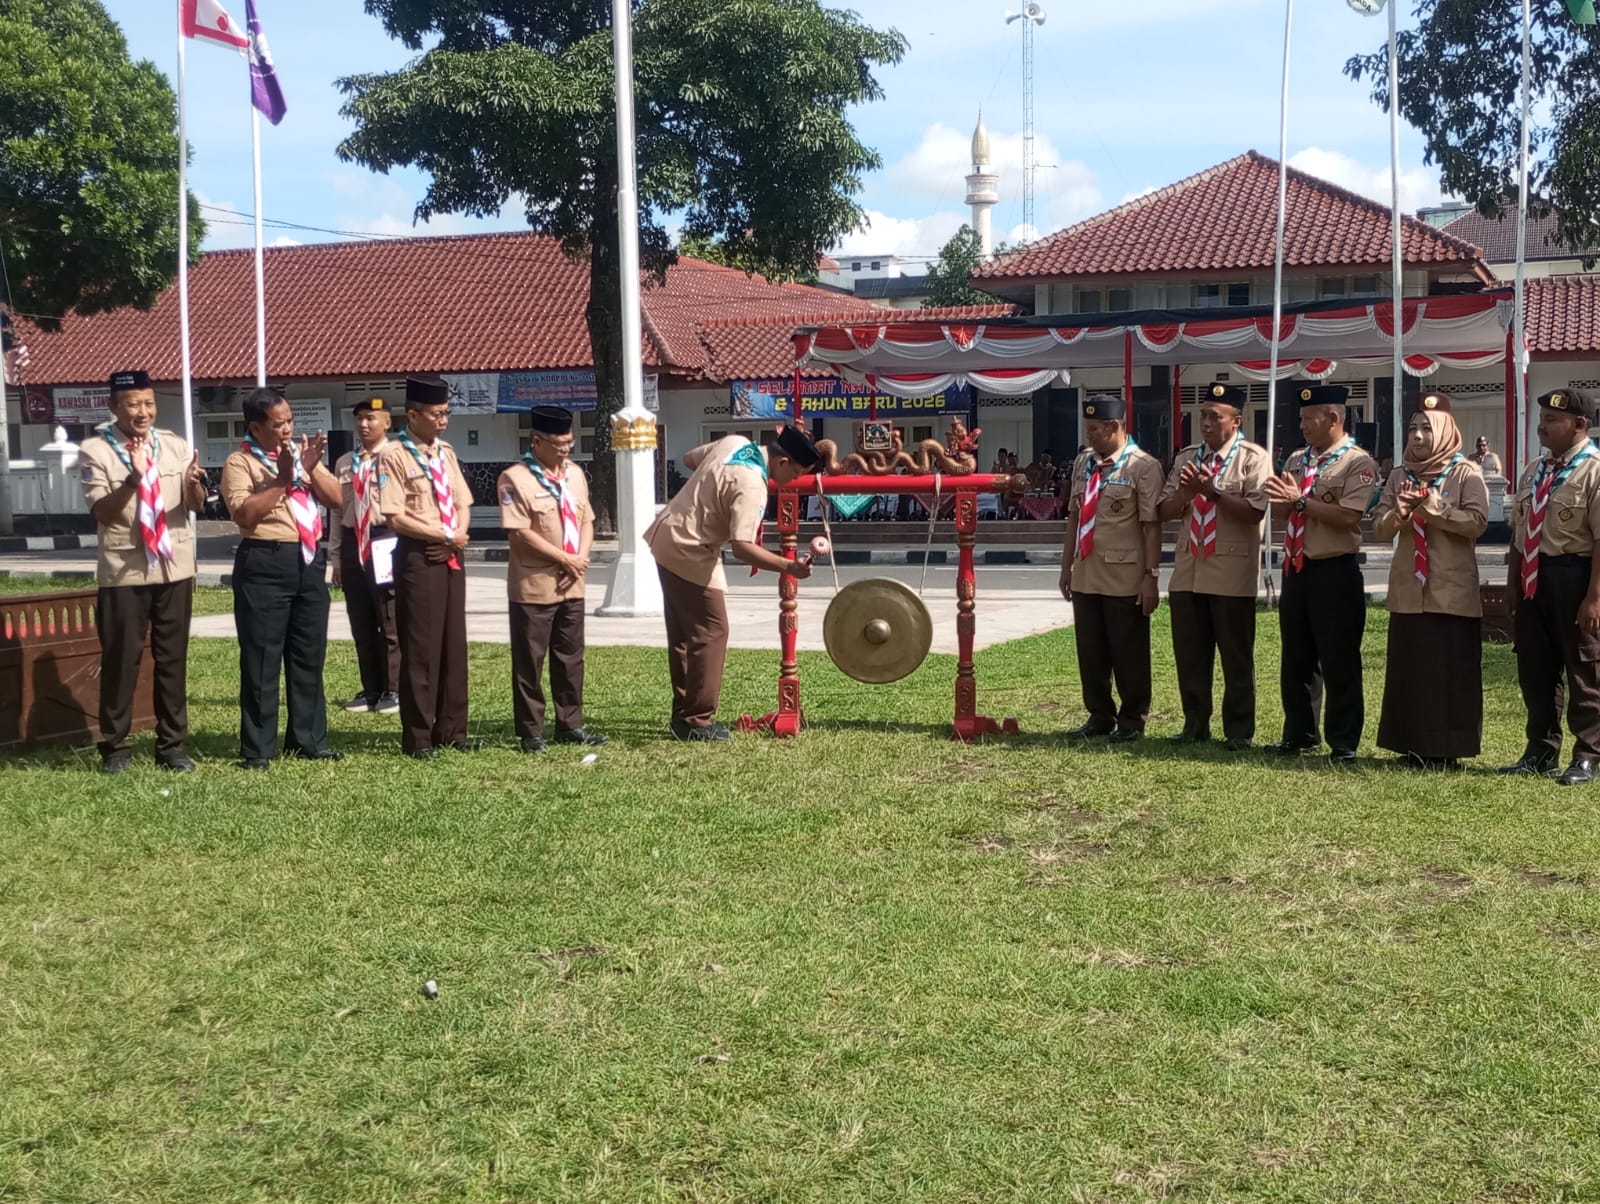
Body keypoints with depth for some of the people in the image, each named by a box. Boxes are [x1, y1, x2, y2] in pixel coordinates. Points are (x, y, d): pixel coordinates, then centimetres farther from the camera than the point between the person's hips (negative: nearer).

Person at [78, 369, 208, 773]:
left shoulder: (174, 445, 5)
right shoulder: (95, 450, -5)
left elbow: (196, 505, 3)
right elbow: (101, 512, -12)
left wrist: (193, 482, -20)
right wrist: (133, 479, -28)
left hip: (174, 567, 3)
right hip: (123, 571, -3)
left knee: (173, 659, 8)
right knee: (121, 660, 3)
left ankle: (172, 744, 16)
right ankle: (115, 746, 14)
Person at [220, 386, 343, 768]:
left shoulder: (302, 453, 14)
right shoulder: (239, 462, -3)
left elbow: (336, 499, 7)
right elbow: (244, 512, -16)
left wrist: (311, 467, -7)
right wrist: (282, 478, -17)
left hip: (310, 560, 6)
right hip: (265, 563, -6)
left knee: (309, 655, 10)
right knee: (261, 659, -2)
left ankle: (308, 739, 19)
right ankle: (257, 747, 5)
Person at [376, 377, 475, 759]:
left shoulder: (446, 453, 12)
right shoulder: (394, 456, -10)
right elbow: (395, 517, -17)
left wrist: (460, 535, -7)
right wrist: (446, 535, -14)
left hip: (452, 556, 7)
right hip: (418, 556, -7)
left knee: (454, 643, 9)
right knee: (420, 647, -3)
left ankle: (451, 731, 17)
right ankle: (418, 737, 5)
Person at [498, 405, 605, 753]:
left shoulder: (575, 474, 10)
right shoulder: (515, 478, -12)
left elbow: (586, 521, 13)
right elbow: (520, 532, -17)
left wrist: (581, 558, -5)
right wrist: (564, 559, -15)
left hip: (572, 586, 7)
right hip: (534, 587, -7)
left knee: (571, 659, 12)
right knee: (529, 662, 1)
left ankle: (570, 725, 22)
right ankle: (531, 733, 8)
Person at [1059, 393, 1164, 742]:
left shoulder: (1143, 466, -9)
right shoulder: (1083, 463, 11)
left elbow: (1152, 525, -11)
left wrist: (1151, 576, -14)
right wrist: (1067, 566, 15)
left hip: (1125, 578, -6)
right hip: (1085, 576, 6)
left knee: (1128, 653, 4)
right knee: (1091, 652, 12)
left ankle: (1133, 719, 17)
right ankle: (1100, 716, 24)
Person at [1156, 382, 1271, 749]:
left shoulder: (1253, 458, -3)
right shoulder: (1186, 458, 15)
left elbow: (1254, 512, -15)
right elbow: (1164, 511, 11)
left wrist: (1212, 491, -19)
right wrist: (1186, 491, -8)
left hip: (1231, 574, -5)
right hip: (1188, 571, 6)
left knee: (1236, 657, 2)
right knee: (1189, 654, 10)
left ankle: (1239, 730, 12)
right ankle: (1195, 724, 22)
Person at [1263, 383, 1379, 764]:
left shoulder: (1358, 463, -10)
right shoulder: (1298, 460, 12)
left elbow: (1348, 517, -21)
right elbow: (1280, 513, 10)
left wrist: (1300, 499, -20)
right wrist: (1281, 495, -12)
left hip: (1335, 574, -7)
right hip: (1296, 570, 7)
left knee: (1338, 663, 0)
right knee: (1296, 661, 15)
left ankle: (1344, 744, 9)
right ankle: (1299, 735, 27)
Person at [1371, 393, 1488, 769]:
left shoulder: (1466, 473, -2)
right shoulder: (1400, 475, 12)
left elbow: (1477, 522, -13)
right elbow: (1379, 527, 7)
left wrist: (1432, 505, -19)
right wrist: (1398, 513, -14)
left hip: (1452, 591, -5)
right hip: (1408, 589, 5)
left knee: (1450, 670, -1)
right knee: (1408, 668, 6)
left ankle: (1447, 749, 4)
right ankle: (1414, 745, 14)